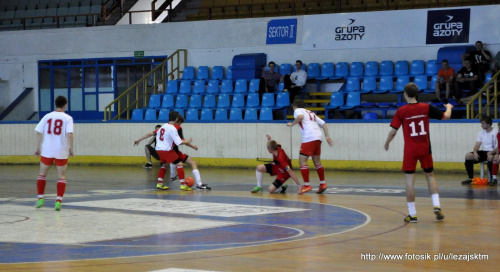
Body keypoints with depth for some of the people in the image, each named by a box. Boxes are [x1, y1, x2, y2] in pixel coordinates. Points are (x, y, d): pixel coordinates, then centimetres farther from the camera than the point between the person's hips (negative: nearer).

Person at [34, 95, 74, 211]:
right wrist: (71, 149, -6)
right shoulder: (67, 118, -4)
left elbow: (39, 132, 1)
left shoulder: (47, 116, 4)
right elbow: (69, 134, -15)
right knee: (61, 176, 7)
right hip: (61, 151, -2)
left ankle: (40, 198, 18)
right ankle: (58, 201, -3)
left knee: (42, 174, 18)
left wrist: (37, 148, 10)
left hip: (47, 150, 2)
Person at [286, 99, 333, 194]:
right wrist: (327, 136, 18)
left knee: (302, 161, -5)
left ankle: (307, 185, -8)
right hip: (318, 137, 8)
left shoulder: (297, 110, 7)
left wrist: (292, 124, -6)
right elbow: (323, 123, 23)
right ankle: (322, 184, 21)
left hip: (309, 138, -8)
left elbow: (300, 116, -18)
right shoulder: (311, 113, 29)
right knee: (317, 162, 18)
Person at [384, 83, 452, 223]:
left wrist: (387, 143, 14)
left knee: (410, 180, 2)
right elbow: (446, 116, 8)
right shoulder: (426, 107, -1)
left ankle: (412, 214, 2)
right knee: (430, 176, 18)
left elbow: (393, 132, -6)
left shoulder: (401, 111, -7)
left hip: (410, 150, -2)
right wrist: (449, 107, 31)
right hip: (425, 149, 2)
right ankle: (436, 205, 2)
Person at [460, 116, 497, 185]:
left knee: (490, 156, -41)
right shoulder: (481, 133, 10)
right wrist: (475, 152, -16)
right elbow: (477, 145, 5)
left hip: (492, 152, -6)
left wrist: (491, 152, -32)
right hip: (484, 151, 6)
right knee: (468, 156, -15)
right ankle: (470, 178, -9)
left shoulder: (495, 133, -8)